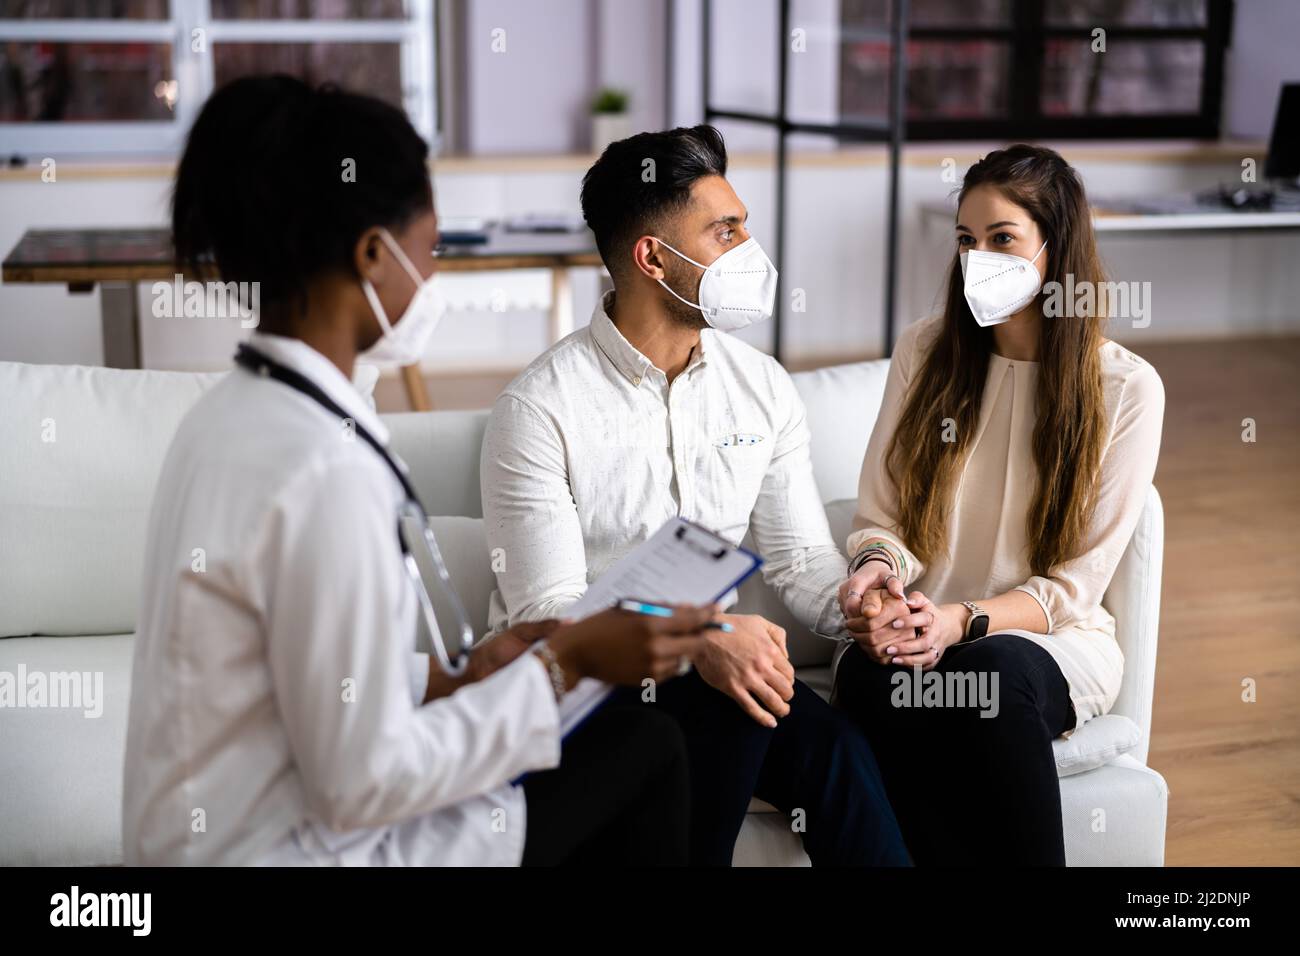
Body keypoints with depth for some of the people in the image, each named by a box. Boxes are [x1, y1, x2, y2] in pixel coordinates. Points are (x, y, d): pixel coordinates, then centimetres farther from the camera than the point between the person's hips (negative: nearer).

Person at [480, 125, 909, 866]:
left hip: (714, 666, 5)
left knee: (836, 747, -27)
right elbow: (546, 611, -17)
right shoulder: (540, 410, -12)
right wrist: (697, 641, -34)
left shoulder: (764, 387, 6)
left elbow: (801, 555, 5)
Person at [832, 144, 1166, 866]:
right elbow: (879, 517, 8)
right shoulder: (924, 352, 7)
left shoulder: (1126, 389, -1)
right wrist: (876, 570, -17)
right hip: (915, 631, 2)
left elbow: (1074, 585, -4)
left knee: (993, 672, -38)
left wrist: (963, 621, -21)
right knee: (870, 674, -35)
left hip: (1052, 641, -1)